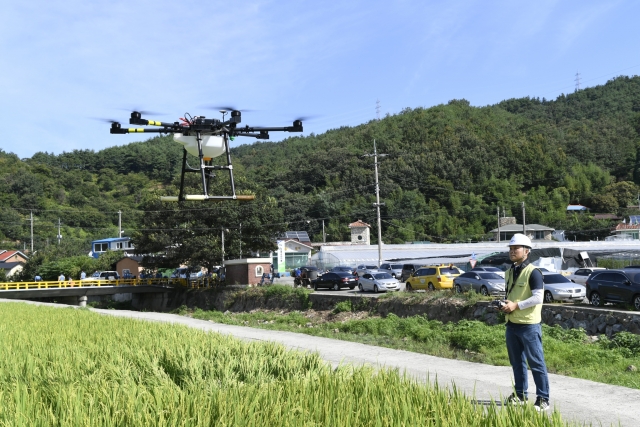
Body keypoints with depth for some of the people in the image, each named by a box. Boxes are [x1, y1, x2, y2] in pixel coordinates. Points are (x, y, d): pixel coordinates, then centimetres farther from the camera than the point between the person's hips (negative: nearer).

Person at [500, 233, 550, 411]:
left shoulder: (533, 272, -12)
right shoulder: (509, 273, 12)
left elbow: (538, 298, -19)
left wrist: (516, 305, -19)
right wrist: (506, 305, 2)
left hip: (529, 325, -8)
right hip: (511, 324, 8)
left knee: (536, 363, -1)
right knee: (517, 362, 16)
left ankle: (543, 399, 6)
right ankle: (520, 395, 27)